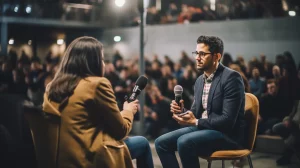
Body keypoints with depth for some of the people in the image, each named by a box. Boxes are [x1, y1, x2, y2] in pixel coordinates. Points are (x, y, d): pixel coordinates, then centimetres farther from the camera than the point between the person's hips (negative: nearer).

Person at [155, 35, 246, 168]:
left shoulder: (231, 77, -15)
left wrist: (195, 122, -20)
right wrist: (181, 111, -7)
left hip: (227, 134, -8)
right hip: (202, 127, 8)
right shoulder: (200, 80, 12)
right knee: (161, 143, -4)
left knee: (184, 142, -31)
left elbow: (228, 120, -21)